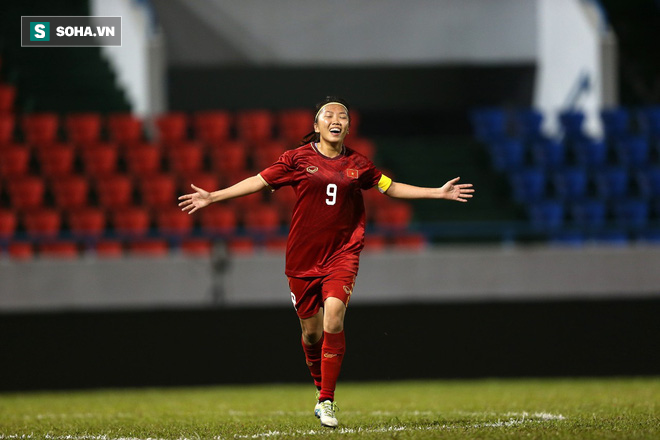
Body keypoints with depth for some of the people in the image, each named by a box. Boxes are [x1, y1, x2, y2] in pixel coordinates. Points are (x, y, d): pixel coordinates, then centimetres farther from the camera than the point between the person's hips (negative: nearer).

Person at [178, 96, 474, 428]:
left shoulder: (356, 164, 5)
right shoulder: (298, 159, -1)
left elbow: (390, 188, 18)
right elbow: (258, 182, 2)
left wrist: (439, 193, 16)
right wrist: (212, 197, -2)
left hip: (342, 254, 0)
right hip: (303, 257, 0)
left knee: (334, 317, -21)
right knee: (311, 331, 5)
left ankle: (326, 401, -13)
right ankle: (321, 386, 33)